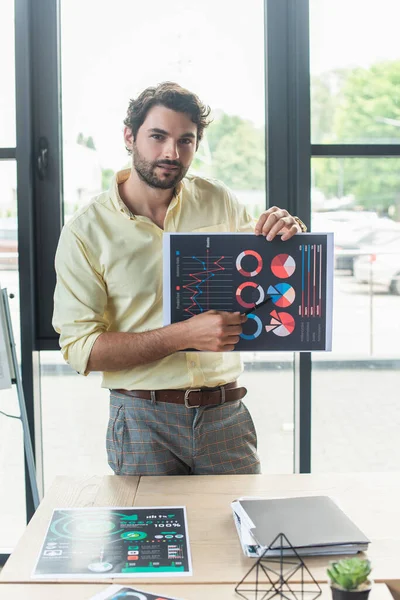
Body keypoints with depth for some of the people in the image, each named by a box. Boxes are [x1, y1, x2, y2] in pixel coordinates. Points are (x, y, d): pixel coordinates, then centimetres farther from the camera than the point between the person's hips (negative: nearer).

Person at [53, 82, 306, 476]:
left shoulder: (219, 202, 3)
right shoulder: (86, 231, -6)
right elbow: (80, 348, -11)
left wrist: (286, 235, -8)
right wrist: (185, 335, -22)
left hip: (225, 414, 3)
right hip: (142, 419, -2)